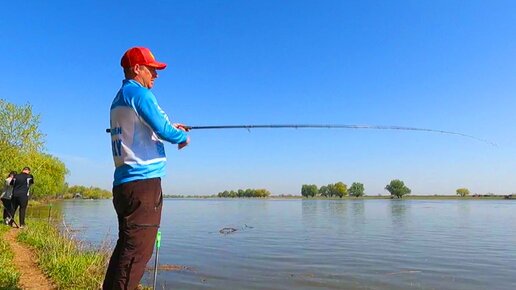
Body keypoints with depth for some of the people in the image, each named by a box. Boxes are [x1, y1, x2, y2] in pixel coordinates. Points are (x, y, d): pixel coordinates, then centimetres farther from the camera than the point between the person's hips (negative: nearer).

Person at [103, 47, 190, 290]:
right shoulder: (139, 93, -6)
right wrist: (183, 137, 3)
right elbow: (163, 130, -16)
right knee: (137, 251, -8)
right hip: (143, 181, -10)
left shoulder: (118, 100, 22)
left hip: (123, 183, 10)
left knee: (126, 246, 14)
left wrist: (170, 129, 21)